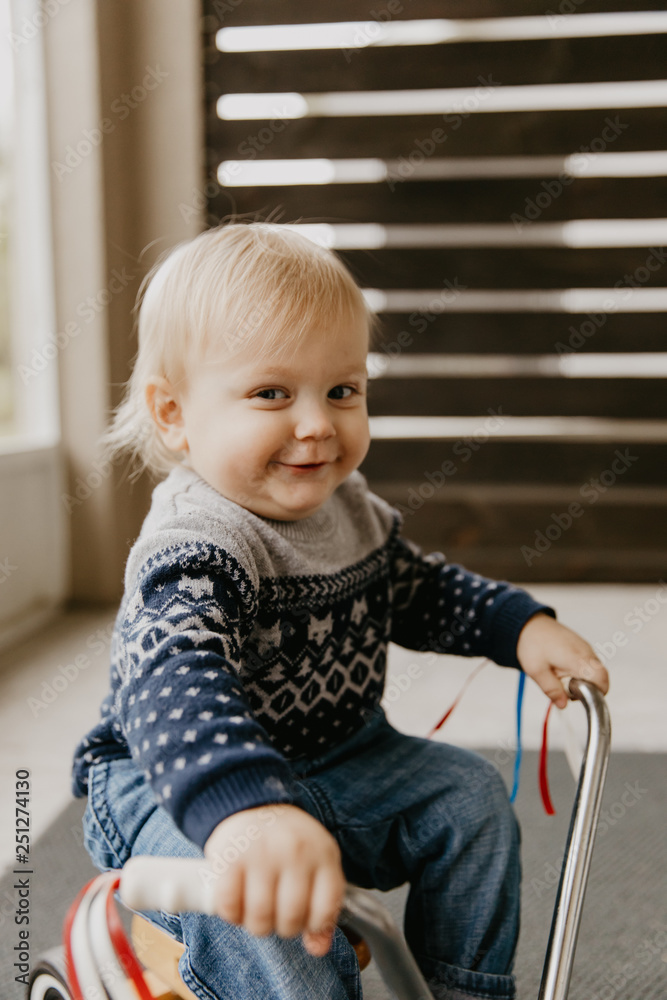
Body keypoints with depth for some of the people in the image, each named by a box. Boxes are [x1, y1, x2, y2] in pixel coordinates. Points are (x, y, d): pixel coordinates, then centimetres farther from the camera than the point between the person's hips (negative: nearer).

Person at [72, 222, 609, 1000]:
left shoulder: (351, 511, -2)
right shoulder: (194, 551, -30)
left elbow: (420, 590, 15)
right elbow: (172, 681, -50)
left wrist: (521, 625, 0)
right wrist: (247, 810, -68)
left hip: (332, 760, 8)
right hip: (175, 789, -7)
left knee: (469, 795, -1)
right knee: (257, 905, -35)